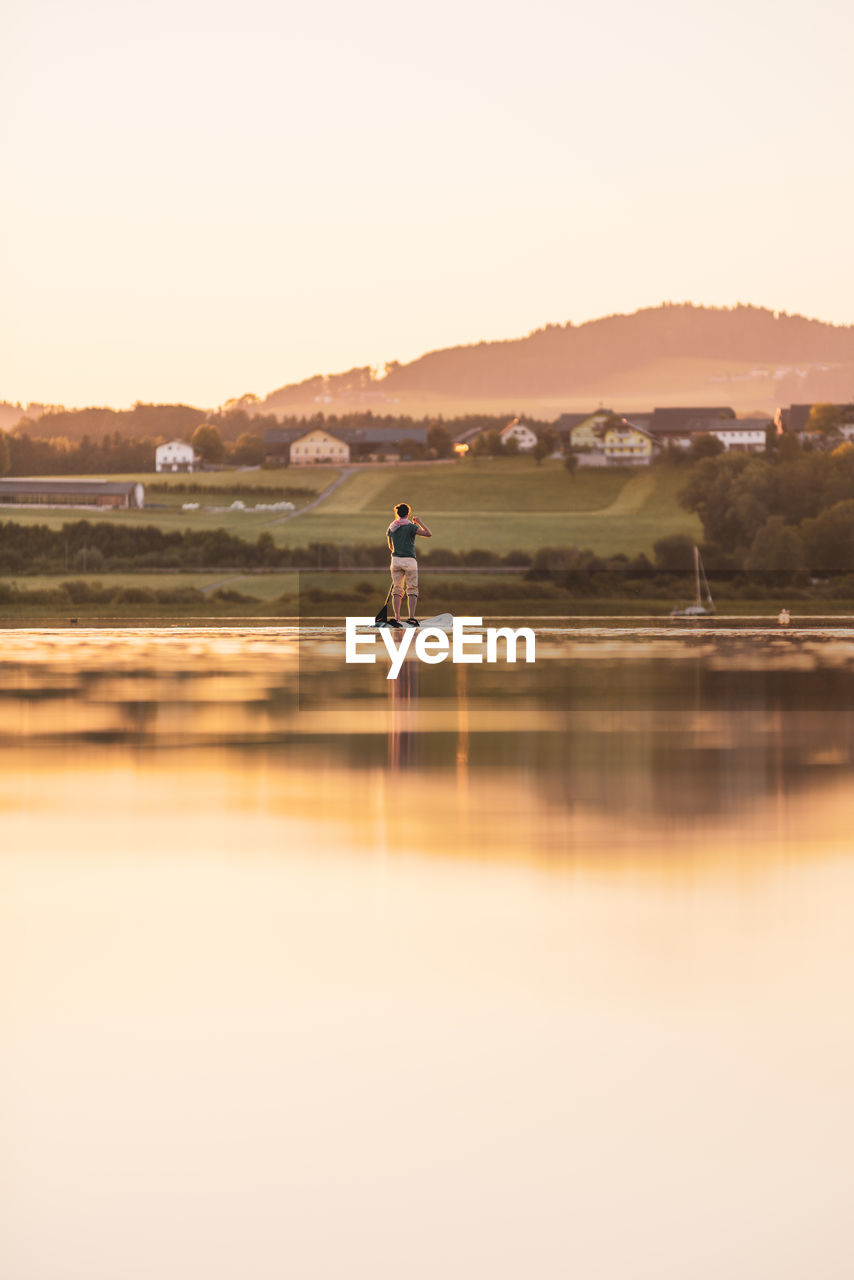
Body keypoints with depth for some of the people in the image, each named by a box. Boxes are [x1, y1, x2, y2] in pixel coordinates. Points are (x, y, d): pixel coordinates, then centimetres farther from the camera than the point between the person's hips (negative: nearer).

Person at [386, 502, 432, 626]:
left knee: (397, 589, 7)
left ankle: (397, 618, -2)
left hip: (396, 560, 4)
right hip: (409, 559, -4)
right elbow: (428, 534, -12)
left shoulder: (391, 528, 9)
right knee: (412, 590, 1)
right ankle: (411, 617, -11)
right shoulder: (411, 526, -7)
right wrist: (419, 522, 1)